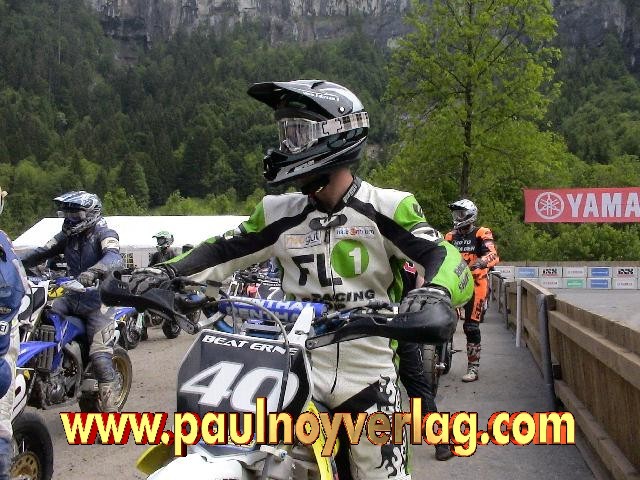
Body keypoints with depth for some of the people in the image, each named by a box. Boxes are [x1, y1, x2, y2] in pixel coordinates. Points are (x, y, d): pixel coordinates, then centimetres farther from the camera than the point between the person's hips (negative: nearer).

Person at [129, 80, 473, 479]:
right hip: (297, 379, 3)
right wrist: (168, 273, -7)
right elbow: (223, 252, 10)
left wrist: (435, 295, -38)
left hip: (369, 380, -3)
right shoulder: (281, 213, 6)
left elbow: (448, 262, -15)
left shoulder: (386, 209, -8)